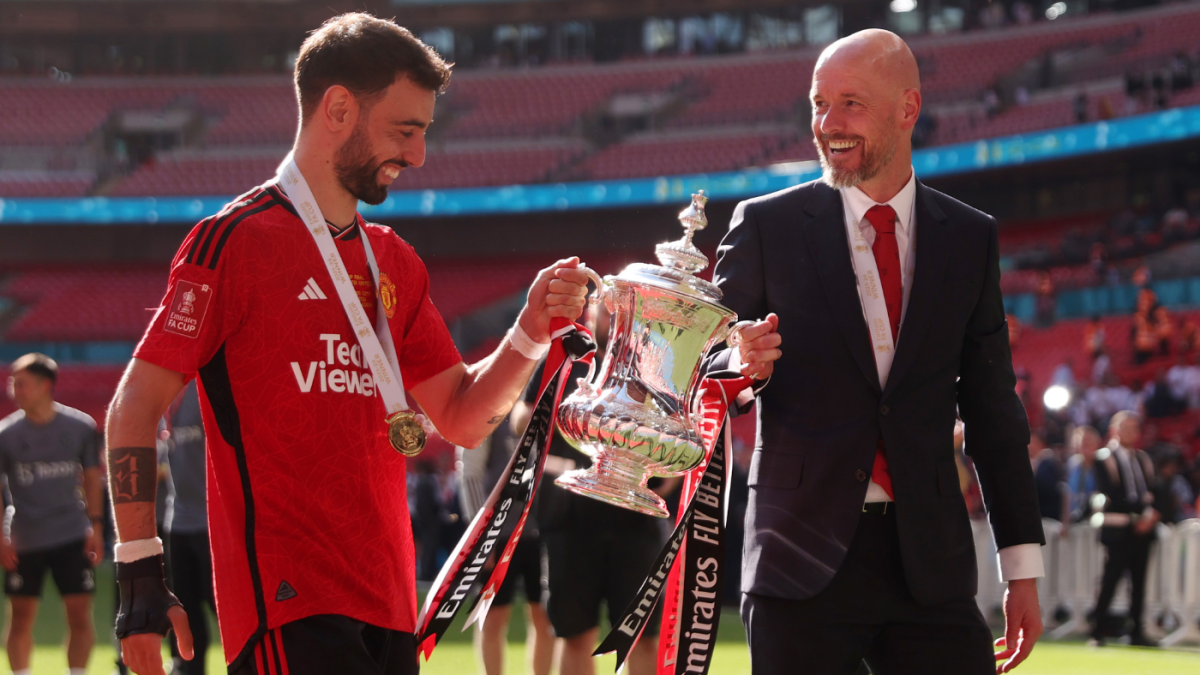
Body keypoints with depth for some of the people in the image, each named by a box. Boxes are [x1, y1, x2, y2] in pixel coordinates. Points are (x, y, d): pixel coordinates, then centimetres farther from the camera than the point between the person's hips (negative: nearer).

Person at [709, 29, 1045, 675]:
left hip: (929, 566, 1)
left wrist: (1022, 570, 9)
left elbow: (992, 409, 12)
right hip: (804, 563, -1)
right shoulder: (767, 227, 3)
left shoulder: (970, 238, 9)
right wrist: (741, 366, -22)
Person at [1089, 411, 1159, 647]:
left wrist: (1151, 514, -7)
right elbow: (1110, 495, -9)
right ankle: (1098, 632, -4)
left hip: (1142, 527, 6)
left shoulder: (1143, 459, 17)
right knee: (1110, 579, -8)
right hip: (1117, 528, -6)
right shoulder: (1104, 459, -2)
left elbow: (1152, 490, 13)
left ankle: (1136, 632, 9)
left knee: (1138, 581, 5)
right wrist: (1135, 518, -14)